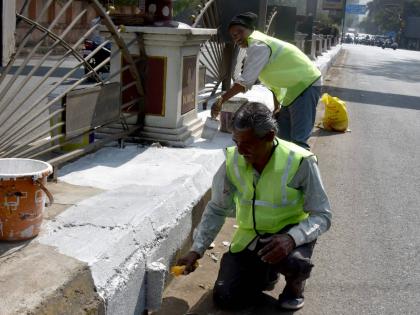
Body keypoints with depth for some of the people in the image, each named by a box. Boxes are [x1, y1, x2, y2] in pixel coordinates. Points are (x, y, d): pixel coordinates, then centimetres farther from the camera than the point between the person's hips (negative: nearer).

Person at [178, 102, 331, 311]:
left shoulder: (300, 162, -25)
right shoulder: (233, 160, -13)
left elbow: (322, 216, -19)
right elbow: (217, 209, 0)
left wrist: (292, 238, -38)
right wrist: (196, 250, -6)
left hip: (289, 231, -3)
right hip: (250, 236, 4)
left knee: (293, 261, -37)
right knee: (224, 298, -6)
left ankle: (295, 284, 3)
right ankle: (266, 273, 26)